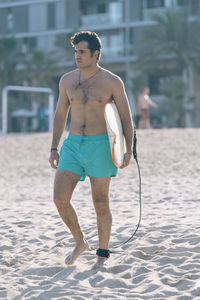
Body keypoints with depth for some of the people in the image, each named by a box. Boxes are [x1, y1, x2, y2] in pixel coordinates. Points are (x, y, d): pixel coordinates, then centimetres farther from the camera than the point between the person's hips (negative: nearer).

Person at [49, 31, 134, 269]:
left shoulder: (113, 82, -3)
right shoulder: (67, 80, 7)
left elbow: (126, 118, 1)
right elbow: (60, 115, 16)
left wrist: (129, 151, -8)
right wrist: (54, 148, 11)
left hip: (100, 146, -3)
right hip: (72, 145, 3)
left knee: (100, 204, 1)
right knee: (60, 199, -8)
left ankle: (103, 254, 17)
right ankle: (80, 243, 15)